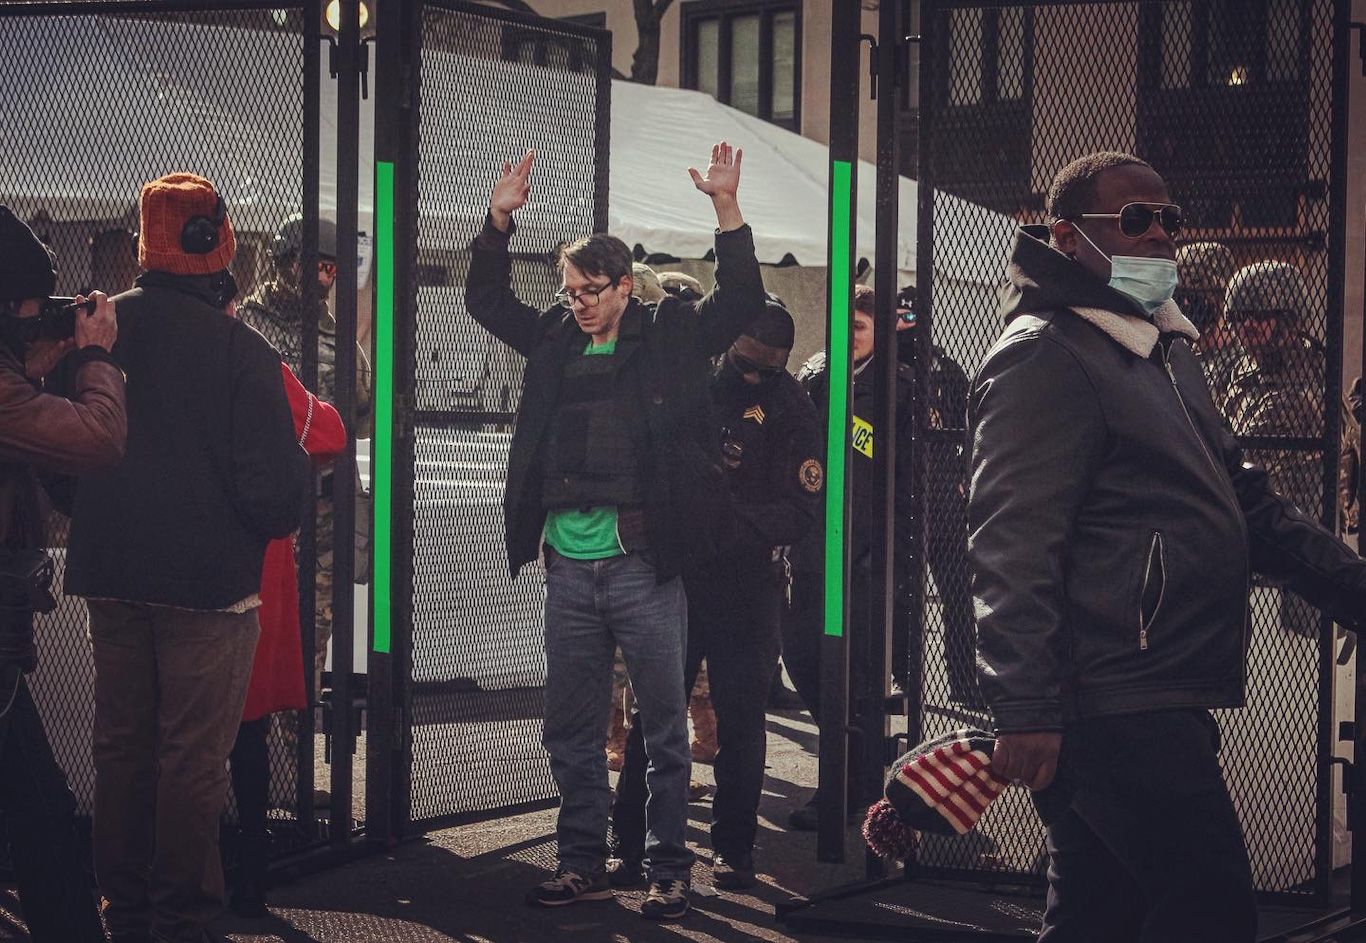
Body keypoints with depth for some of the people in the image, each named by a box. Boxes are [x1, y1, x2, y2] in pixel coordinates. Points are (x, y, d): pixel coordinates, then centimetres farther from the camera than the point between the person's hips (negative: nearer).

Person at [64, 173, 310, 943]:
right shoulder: (241, 349, -16)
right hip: (208, 579, -5)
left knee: (122, 744, 15)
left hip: (112, 571, 5)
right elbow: (274, 489, -16)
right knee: (195, 755, 4)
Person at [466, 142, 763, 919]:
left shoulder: (670, 337, 2)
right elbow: (487, 299, 21)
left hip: (643, 564, -4)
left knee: (665, 726, 1)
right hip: (569, 568, 5)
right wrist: (501, 219, 8)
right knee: (571, 730, 11)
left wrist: (727, 207, -15)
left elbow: (742, 298, -5)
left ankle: (670, 870, 9)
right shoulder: (554, 340, 12)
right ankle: (583, 862, 22)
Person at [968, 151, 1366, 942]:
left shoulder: (1164, 350, 21)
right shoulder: (1046, 358, -11)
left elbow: (1244, 498, 25)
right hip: (1116, 711, -10)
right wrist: (1027, 711, -25)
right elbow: (1013, 548, -19)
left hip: (1160, 707, 10)